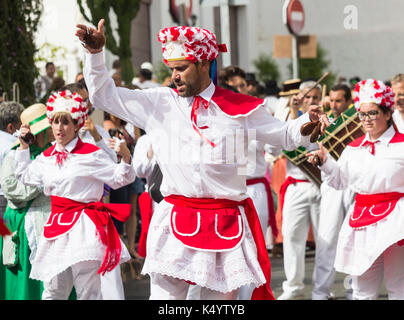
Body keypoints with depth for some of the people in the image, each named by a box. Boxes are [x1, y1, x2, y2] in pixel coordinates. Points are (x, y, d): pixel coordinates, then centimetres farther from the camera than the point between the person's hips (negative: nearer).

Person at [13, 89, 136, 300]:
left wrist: (125, 157, -22)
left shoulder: (91, 154, -5)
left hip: (83, 226, -6)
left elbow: (119, 178, -4)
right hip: (56, 226, 6)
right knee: (53, 291, 9)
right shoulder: (47, 157, 14)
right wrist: (23, 146, 26)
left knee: (88, 292, -6)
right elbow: (25, 176, 30)